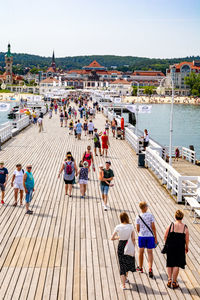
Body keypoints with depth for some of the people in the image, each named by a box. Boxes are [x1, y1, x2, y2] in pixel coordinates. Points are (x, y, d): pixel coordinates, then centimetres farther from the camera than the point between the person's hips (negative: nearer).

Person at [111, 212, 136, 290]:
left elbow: (112, 238, -6)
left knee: (122, 264, 8)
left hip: (121, 246, -1)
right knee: (128, 262, 26)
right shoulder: (131, 226, -10)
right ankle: (125, 278, 44)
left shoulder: (118, 227, -10)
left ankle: (123, 284, 6)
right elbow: (133, 239, -8)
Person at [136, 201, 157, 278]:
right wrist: (155, 237, 0)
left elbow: (138, 229, -1)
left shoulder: (138, 217, -4)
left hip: (141, 236, 1)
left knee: (141, 251, 17)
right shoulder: (150, 215, -8)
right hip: (150, 236, -1)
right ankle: (150, 268, -12)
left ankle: (140, 267, 32)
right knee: (150, 252, 3)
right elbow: (153, 227, -8)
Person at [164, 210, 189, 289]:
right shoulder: (185, 227, -7)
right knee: (176, 265, 8)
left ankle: (169, 279, 8)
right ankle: (174, 282, 13)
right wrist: (186, 248, 14)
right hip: (180, 248, 0)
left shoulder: (171, 225, -9)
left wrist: (167, 244, 14)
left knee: (170, 264, 15)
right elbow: (187, 240, -2)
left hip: (170, 247, 0)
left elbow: (165, 237, -3)